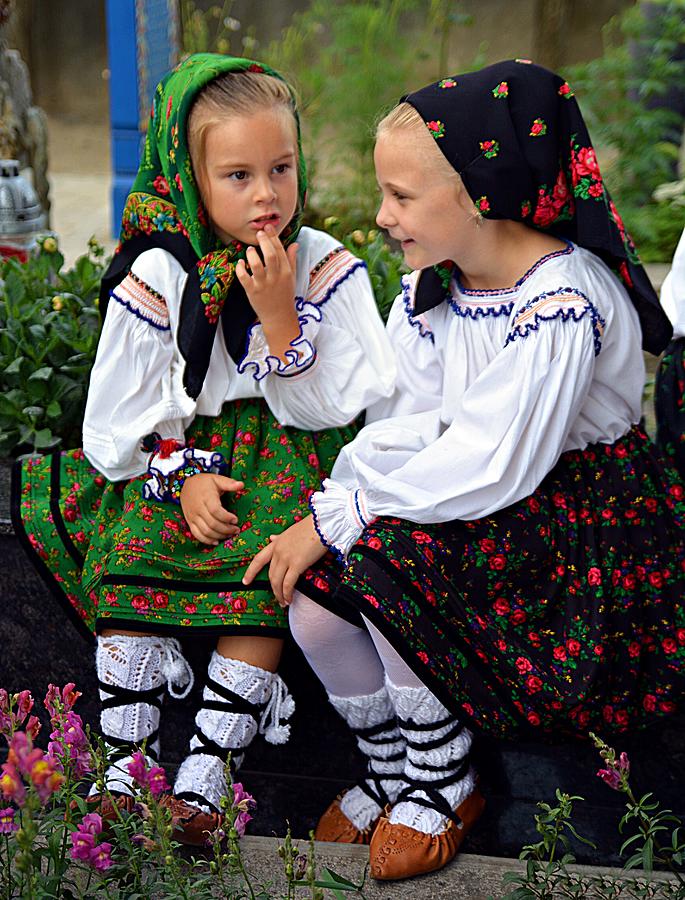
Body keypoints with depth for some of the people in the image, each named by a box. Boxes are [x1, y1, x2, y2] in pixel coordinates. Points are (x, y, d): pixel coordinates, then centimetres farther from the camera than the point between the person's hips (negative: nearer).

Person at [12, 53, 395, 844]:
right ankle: (125, 763, -19)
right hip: (179, 452, 1)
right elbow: (120, 420, -4)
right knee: (130, 548, -25)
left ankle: (207, 769, -26)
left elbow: (330, 409, -11)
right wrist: (182, 475, -19)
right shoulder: (156, 277, -6)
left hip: (284, 453, -1)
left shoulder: (326, 269, -6)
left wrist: (281, 317, -21)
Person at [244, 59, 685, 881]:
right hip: (476, 522, 8)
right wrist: (343, 492, -24)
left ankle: (445, 787, -5)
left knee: (386, 558, -29)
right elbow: (401, 429, -2)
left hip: (587, 533, -7)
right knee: (314, 608, -13)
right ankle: (390, 766, 16)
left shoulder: (563, 305, -25)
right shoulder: (428, 289, 2)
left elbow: (489, 468, -29)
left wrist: (339, 514, -26)